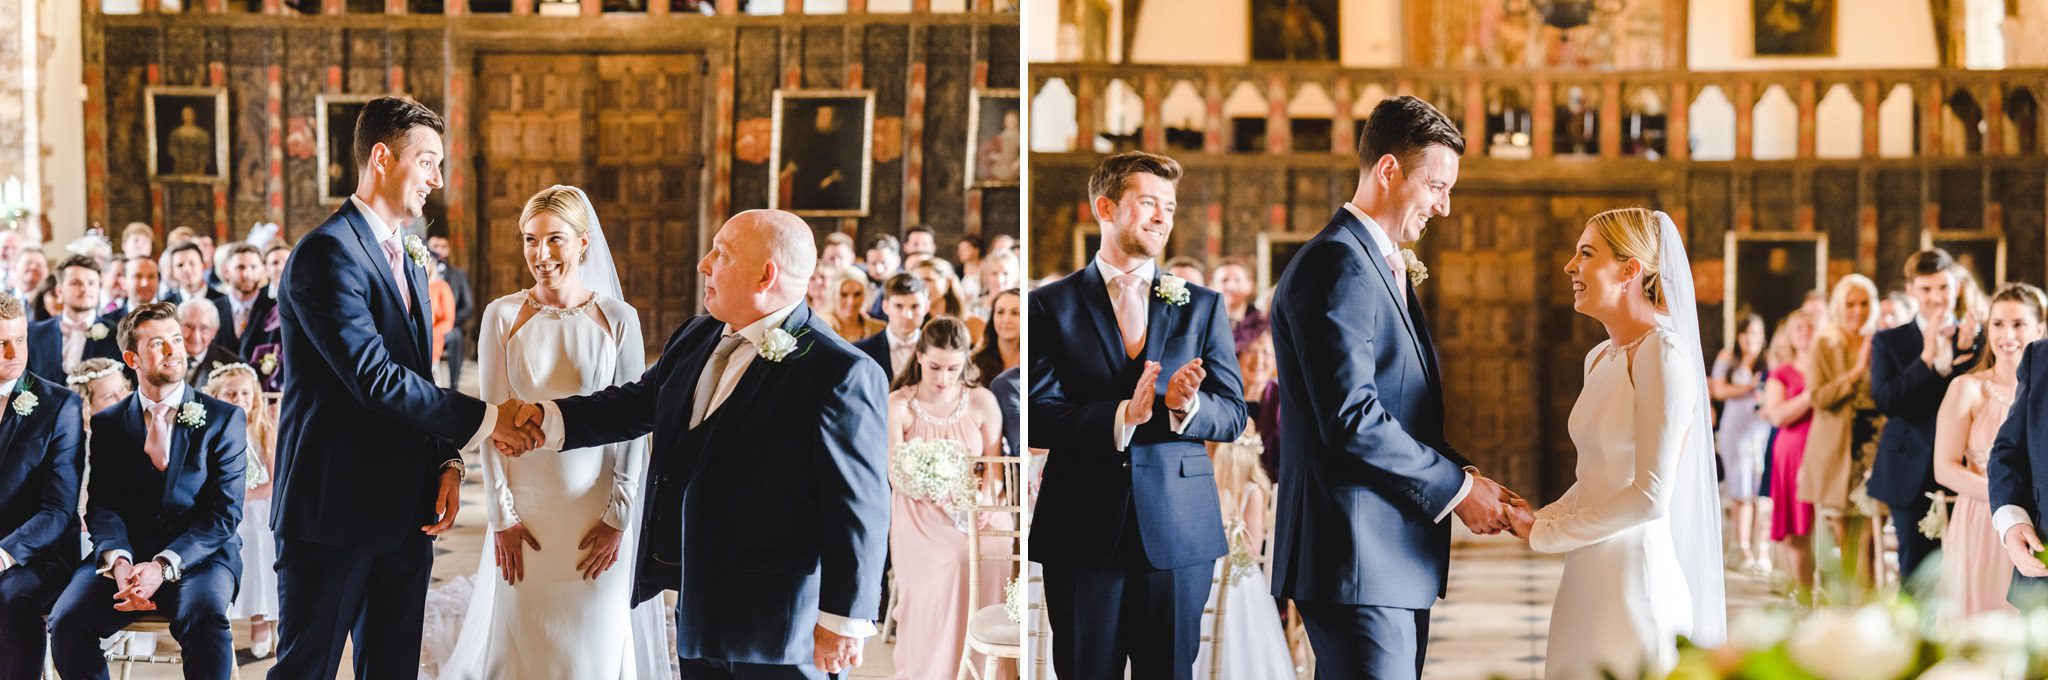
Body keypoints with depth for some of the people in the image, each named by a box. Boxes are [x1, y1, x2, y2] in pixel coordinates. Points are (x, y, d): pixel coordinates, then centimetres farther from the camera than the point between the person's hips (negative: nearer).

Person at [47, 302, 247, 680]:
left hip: (198, 555, -2)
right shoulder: (108, 425, 12)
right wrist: (118, 561, -19)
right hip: (125, 553, 2)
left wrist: (163, 566, -18)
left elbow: (224, 513, -3)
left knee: (205, 614, -36)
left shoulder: (225, 419, 4)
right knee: (66, 622, -25)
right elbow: (103, 507, 4)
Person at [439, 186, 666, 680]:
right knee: (521, 640, 7)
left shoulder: (618, 319, -4)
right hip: (524, 509, 1)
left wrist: (618, 517, -7)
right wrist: (502, 517, -5)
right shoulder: (502, 316, -2)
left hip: (597, 510, -1)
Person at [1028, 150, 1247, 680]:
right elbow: (1039, 418, -6)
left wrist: (1185, 406, -17)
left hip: (1178, 531, 2)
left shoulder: (1201, 306, 11)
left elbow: (1232, 415, 6)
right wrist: (1122, 415, -21)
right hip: (1083, 531, -2)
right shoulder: (1051, 305, 3)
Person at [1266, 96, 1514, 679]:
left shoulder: (1384, 265, 21)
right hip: (1358, 559, -10)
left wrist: (1461, 475, 6)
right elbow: (1352, 420, -21)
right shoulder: (1336, 265, -13)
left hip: (1396, 563, 10)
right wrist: (1458, 487, -12)